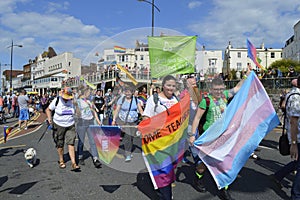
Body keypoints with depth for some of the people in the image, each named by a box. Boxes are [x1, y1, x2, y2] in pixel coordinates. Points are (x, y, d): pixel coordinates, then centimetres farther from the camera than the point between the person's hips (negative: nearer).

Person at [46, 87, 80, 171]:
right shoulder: (57, 100, -9)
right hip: (59, 125, -1)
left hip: (70, 126, 1)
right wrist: (50, 119, -9)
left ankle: (73, 164, -6)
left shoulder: (72, 101, -1)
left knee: (71, 144, -5)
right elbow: (48, 109, 2)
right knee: (60, 144, 10)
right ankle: (61, 161, 30)